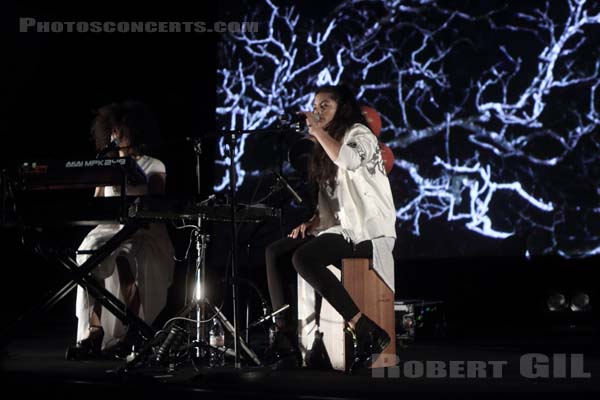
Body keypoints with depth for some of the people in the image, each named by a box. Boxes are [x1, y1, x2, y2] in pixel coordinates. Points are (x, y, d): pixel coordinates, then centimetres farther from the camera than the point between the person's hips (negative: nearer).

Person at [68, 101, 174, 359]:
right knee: (89, 254, -31)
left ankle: (130, 334, -31)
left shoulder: (153, 167, 7)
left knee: (127, 258, -37)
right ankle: (95, 329, -34)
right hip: (110, 228, 3)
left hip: (145, 233, -3)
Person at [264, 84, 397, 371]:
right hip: (339, 228, 9)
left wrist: (318, 131, -15)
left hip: (367, 231, -9)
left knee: (303, 258, -29)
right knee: (275, 252, -6)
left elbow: (348, 160, -28)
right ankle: (285, 339, -11)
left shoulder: (359, 133, -4)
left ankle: (365, 330, -27)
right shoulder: (327, 147, 21)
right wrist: (312, 223, 4)